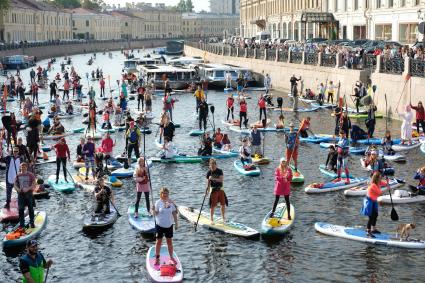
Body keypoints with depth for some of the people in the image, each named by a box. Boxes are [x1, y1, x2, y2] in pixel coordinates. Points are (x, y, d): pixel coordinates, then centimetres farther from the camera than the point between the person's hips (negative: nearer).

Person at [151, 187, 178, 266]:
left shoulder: (171, 202, -2)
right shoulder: (158, 202, -9)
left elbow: (174, 213, 5)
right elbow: (155, 213, -9)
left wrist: (176, 223, 5)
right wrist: (153, 210, -30)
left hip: (169, 225, 2)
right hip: (159, 224, -2)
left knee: (169, 241, 11)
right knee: (159, 241, 5)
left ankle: (171, 257, 23)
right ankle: (157, 258, 15)